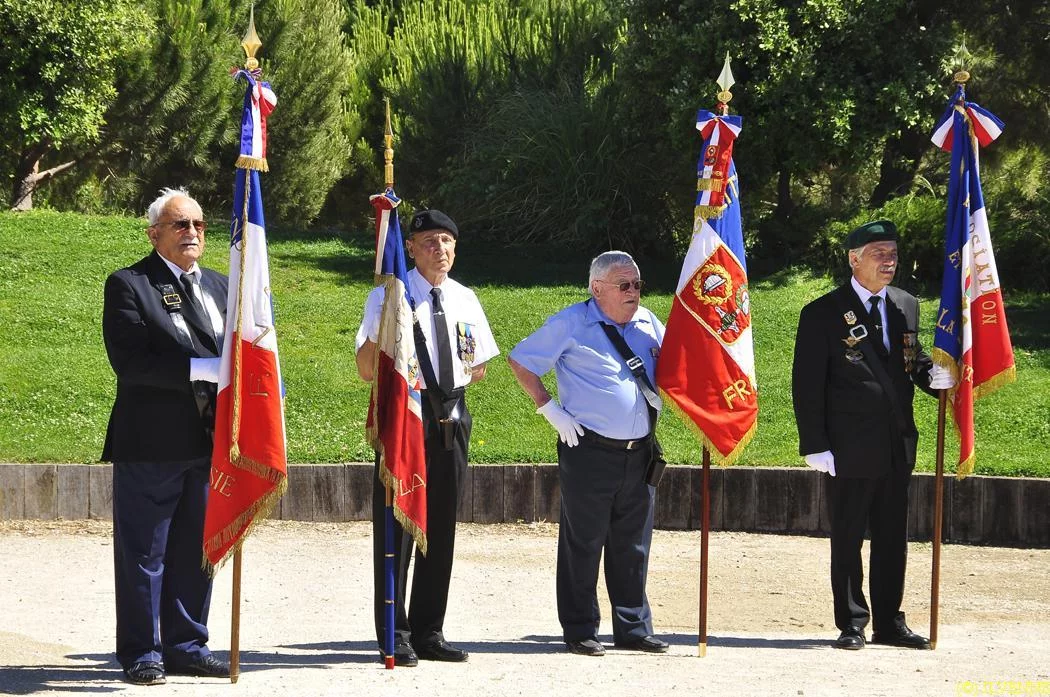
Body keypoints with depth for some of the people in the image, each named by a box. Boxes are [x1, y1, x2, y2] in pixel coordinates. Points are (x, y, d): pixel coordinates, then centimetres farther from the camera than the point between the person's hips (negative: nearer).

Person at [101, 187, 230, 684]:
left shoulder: (219, 286, 16)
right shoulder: (128, 285, -5)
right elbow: (130, 361, -16)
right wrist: (204, 369, -21)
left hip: (206, 442, 6)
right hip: (150, 443, -6)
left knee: (196, 551, 11)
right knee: (143, 552, 0)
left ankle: (186, 647, 19)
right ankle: (141, 654, 7)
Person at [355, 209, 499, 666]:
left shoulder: (464, 300, 10)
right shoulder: (389, 297, -6)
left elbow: (478, 365, 21)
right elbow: (366, 370, -12)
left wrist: (457, 383, 2)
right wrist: (379, 329, -28)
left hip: (451, 417, 5)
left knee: (442, 527, 10)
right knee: (396, 525, -3)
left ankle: (428, 633, 19)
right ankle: (395, 637, 2)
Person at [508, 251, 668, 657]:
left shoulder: (648, 323, 12)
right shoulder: (571, 324, -5)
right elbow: (520, 362, -1)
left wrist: (664, 401, 10)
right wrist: (550, 409, -6)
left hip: (639, 453, 5)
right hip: (589, 452, -5)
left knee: (632, 547, 11)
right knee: (583, 545, 1)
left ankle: (633, 628, 18)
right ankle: (579, 632, 7)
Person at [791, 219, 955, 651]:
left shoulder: (907, 307, 11)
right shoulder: (822, 314, -6)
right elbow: (807, 385, -7)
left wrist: (932, 376, -5)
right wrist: (815, 446, -13)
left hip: (897, 448, 5)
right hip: (850, 450, -5)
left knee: (893, 540, 11)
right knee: (847, 541, 2)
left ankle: (889, 623, 20)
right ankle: (851, 625, 11)